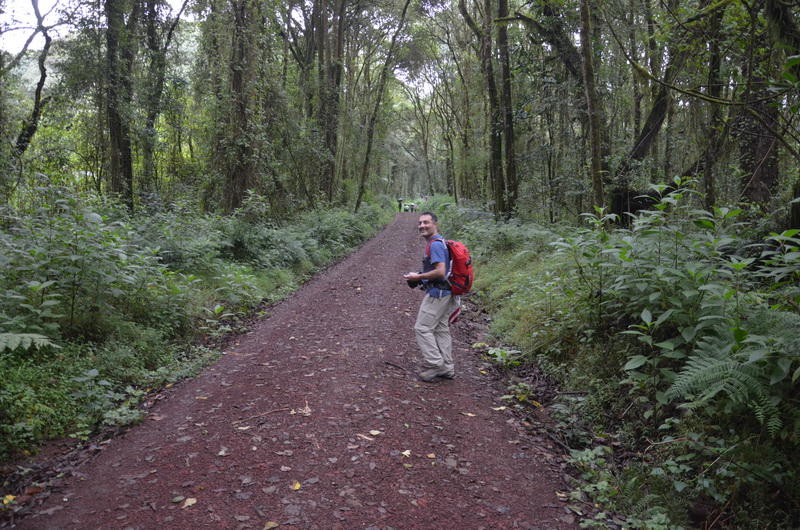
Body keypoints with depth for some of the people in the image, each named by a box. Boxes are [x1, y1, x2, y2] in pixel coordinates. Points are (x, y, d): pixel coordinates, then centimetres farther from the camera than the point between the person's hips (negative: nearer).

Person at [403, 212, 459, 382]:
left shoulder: (435, 245, -17)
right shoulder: (439, 243, 15)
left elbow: (440, 271, -26)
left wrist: (418, 277, -15)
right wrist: (420, 277, 15)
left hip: (436, 293, -10)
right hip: (443, 292, 10)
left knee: (422, 328, -4)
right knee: (441, 329, 13)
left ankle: (434, 364, 0)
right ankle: (447, 367, 19)